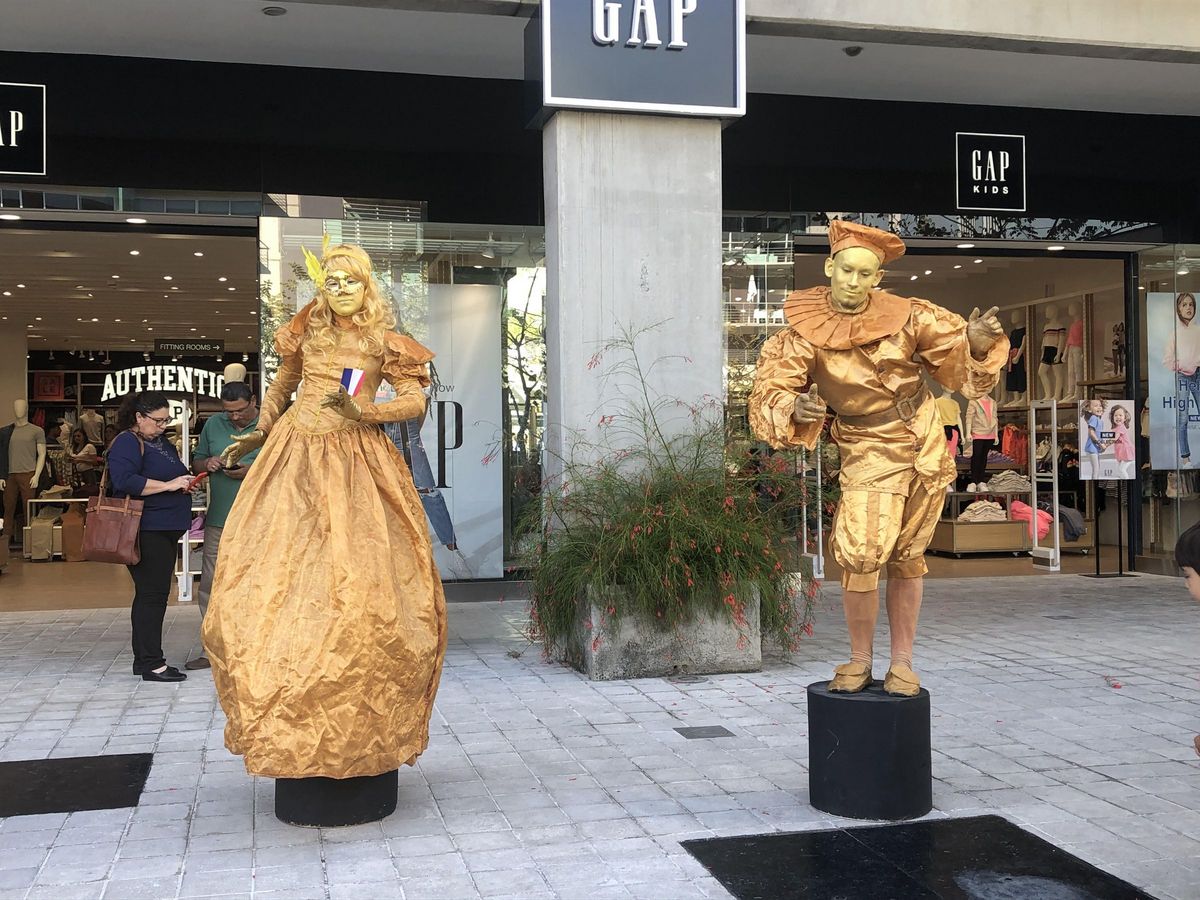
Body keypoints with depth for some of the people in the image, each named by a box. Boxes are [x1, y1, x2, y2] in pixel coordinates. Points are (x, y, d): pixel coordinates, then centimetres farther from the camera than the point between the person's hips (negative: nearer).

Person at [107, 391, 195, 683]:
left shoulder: (161, 443, 20)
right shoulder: (127, 443, -9)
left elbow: (172, 474, 33)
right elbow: (125, 481, -23)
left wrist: (184, 481, 10)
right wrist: (169, 485, -21)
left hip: (165, 529, 10)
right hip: (146, 530, -10)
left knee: (154, 594, 12)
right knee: (152, 594, -9)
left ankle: (144, 658, 18)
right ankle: (151, 663, -6)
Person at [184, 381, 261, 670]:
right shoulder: (213, 424, 12)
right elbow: (196, 463, 20)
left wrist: (253, 470, -18)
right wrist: (208, 463, -3)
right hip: (218, 519, 4)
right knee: (210, 585, 6)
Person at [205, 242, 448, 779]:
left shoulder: (384, 343, 4)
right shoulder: (307, 332, 12)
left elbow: (416, 401, -4)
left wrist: (362, 412, -16)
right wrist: (260, 434, 20)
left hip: (356, 462, -3)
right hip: (295, 457, 3)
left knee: (360, 583, -9)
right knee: (277, 576, -3)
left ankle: (360, 718, 3)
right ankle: (285, 710, 9)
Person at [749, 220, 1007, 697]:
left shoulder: (907, 316, -8)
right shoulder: (804, 333, -12)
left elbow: (957, 356, 1)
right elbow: (768, 392, -15)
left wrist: (977, 345, -21)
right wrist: (793, 408, -36)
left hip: (926, 443, 2)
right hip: (869, 450, -2)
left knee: (907, 557, 8)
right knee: (862, 552, -17)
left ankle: (902, 661, 20)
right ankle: (860, 660, 4)